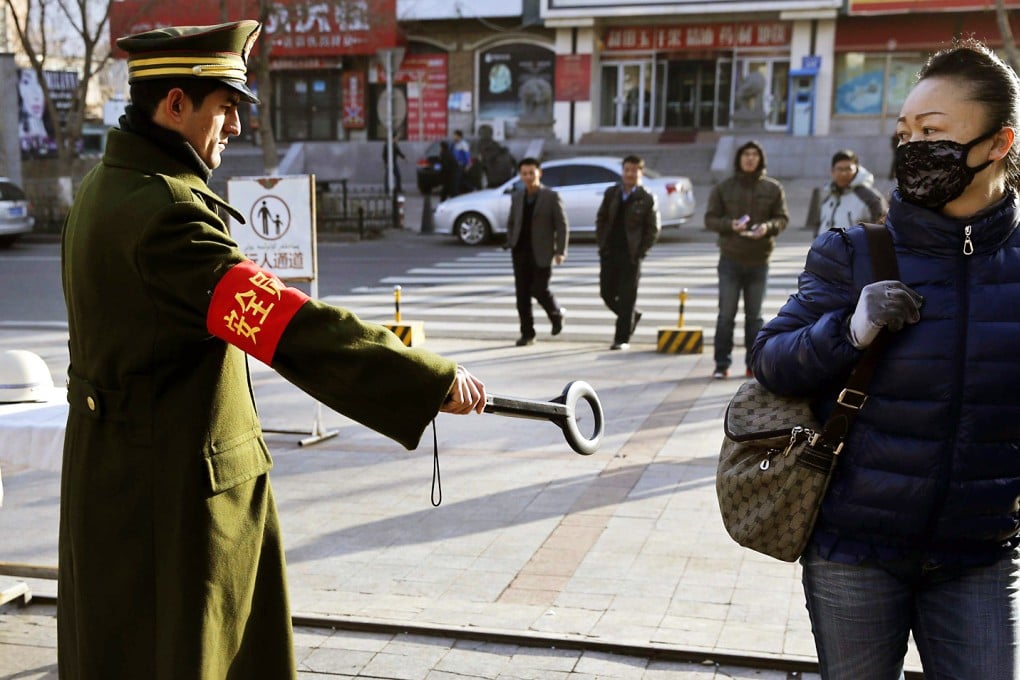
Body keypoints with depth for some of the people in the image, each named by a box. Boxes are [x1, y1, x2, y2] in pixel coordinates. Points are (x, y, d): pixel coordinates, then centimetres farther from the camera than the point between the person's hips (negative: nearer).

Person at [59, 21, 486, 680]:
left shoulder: (107, 184, 8)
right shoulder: (163, 210, -25)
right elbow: (289, 323, -33)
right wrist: (435, 380, -33)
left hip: (118, 465, 11)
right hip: (172, 483, -11)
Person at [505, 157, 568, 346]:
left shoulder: (551, 197, -3)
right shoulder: (517, 197, 11)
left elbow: (562, 225, -5)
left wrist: (560, 251, -12)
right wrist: (510, 243, 7)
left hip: (541, 252, -4)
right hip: (520, 252, 4)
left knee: (540, 290, -6)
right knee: (522, 294, 2)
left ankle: (556, 314, 26)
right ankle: (527, 333, 9)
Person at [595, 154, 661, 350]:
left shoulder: (647, 198, -3)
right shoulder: (611, 193, 8)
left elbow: (654, 228, -2)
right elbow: (601, 219, 13)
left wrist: (640, 252, -8)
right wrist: (602, 243, 3)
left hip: (631, 255, -4)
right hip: (609, 253, 4)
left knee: (626, 298, -2)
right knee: (607, 293, 7)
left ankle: (622, 338, 5)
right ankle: (633, 315, 33)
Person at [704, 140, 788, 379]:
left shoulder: (773, 188, 4)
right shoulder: (723, 188, 1)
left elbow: (782, 219, 5)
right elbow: (710, 219, 0)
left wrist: (768, 227, -17)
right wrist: (730, 224, -19)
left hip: (759, 260, 1)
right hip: (730, 260, -1)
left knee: (754, 315, 10)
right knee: (726, 315, 0)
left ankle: (754, 363, 18)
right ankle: (722, 364, 6)